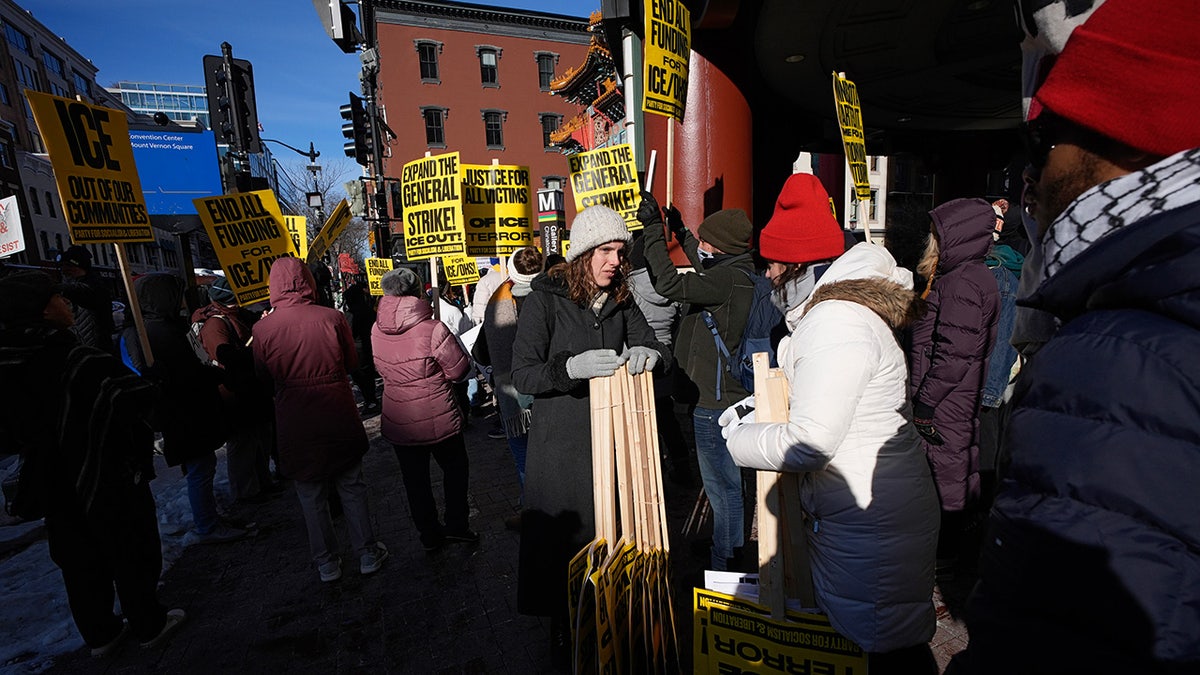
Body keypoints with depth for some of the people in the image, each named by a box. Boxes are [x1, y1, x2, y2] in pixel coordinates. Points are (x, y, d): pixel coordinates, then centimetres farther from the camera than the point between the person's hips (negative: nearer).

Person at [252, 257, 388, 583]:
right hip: (339, 418, 0)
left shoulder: (263, 328, -10)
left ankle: (327, 563, 28)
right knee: (352, 488, 15)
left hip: (296, 425, 0)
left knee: (312, 497, 16)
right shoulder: (332, 317, -11)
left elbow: (264, 378, 3)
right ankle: (368, 554, 25)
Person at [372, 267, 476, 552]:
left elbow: (382, 369, 9)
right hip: (438, 420, -4)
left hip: (398, 424, 4)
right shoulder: (432, 329, -21)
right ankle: (456, 525, 22)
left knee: (415, 479, 17)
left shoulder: (377, 330, -5)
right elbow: (460, 370, -13)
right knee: (455, 468, 19)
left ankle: (429, 533, 30)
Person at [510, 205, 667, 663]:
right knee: (563, 535, 9)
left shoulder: (621, 301, 4)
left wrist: (647, 354, -19)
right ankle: (562, 628, 35)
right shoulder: (544, 299, -12)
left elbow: (655, 347, 5)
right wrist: (571, 367, -33)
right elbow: (522, 375, -15)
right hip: (560, 440, -4)